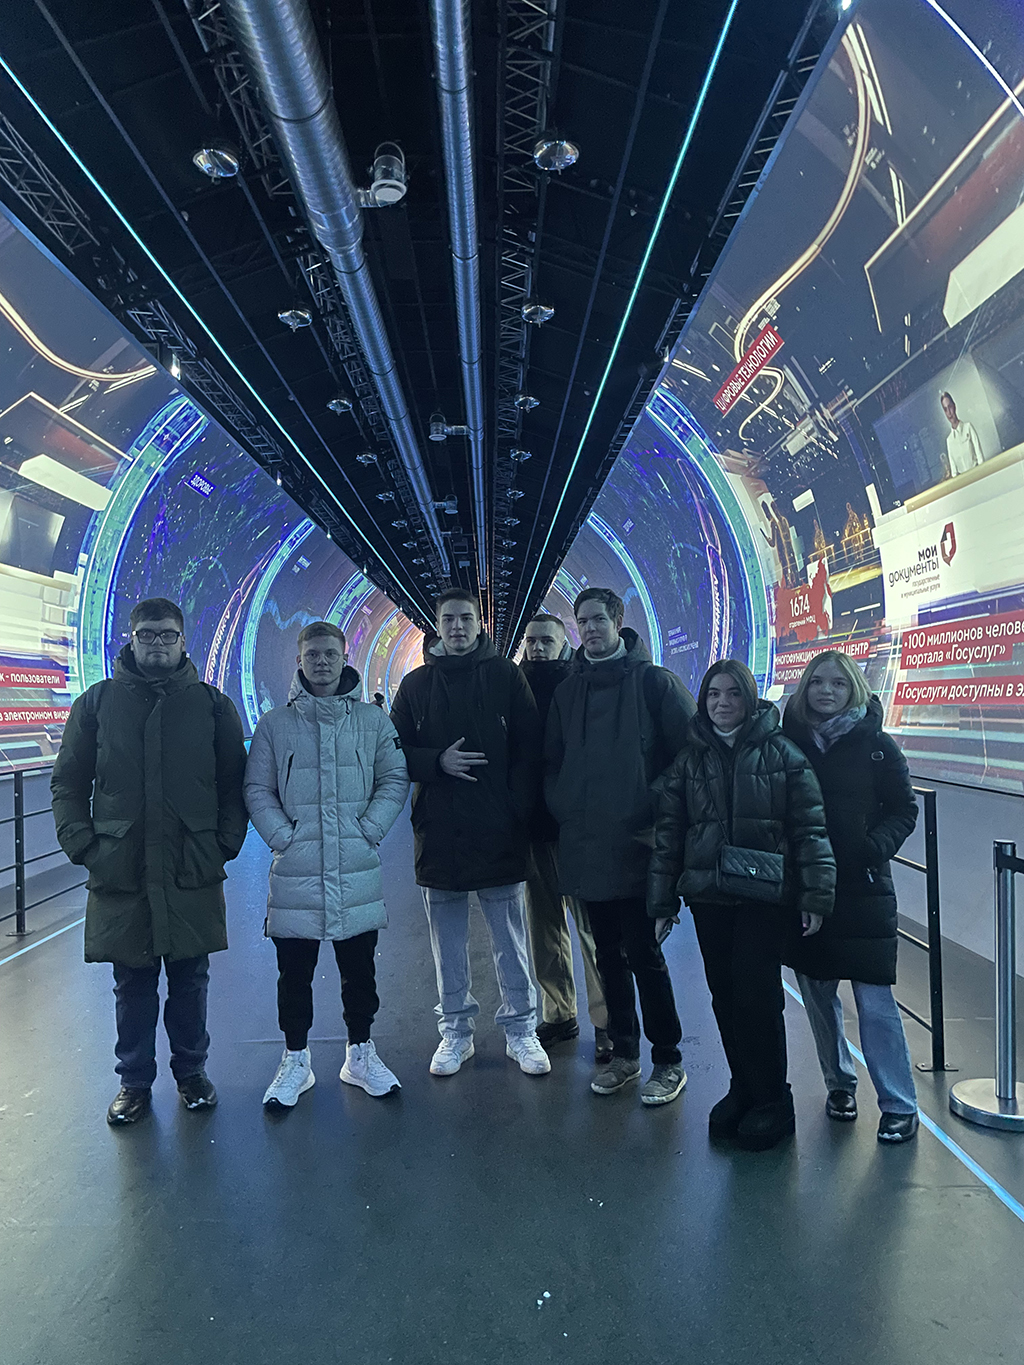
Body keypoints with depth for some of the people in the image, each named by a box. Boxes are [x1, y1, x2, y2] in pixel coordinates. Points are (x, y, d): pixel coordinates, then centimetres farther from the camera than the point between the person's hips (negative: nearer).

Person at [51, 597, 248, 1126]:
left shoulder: (212, 705, 5)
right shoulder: (97, 702, 5)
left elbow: (235, 784, 8)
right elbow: (67, 784, 8)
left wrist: (225, 843, -2)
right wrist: (82, 844, -3)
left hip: (193, 873, 0)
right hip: (120, 872, 0)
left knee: (190, 979, 11)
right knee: (132, 983, 11)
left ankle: (191, 1070, 30)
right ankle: (134, 1080, 28)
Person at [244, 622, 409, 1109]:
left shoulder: (373, 720, 4)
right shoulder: (275, 724, 3)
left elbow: (394, 779, 5)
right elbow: (257, 789, 4)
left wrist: (369, 830, -5)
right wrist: (283, 836, -7)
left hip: (357, 869, 1)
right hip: (295, 870, -1)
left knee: (360, 968, 12)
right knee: (294, 972, 9)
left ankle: (360, 1054, 30)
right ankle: (295, 1060, 27)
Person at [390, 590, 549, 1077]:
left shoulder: (505, 676, 3)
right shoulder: (416, 684, 9)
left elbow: (529, 749, 1)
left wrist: (519, 810, -9)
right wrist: (437, 762, -11)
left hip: (499, 832, -2)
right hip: (439, 832, 2)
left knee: (510, 937, 5)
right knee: (447, 940, 10)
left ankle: (520, 1029, 19)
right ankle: (455, 1031, 24)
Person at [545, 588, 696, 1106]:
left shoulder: (654, 682, -3)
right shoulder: (567, 691, 12)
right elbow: (552, 761, 18)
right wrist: (564, 811, 4)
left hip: (638, 846, -5)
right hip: (585, 847, 5)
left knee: (644, 954, -1)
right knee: (609, 955, 14)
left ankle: (668, 1060, 15)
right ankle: (623, 1052, 28)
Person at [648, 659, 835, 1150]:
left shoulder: (781, 753, -1)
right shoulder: (689, 760, 7)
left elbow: (810, 827, -2)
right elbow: (668, 832, 8)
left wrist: (815, 894, -8)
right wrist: (661, 901, 5)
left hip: (764, 893, -3)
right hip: (708, 894, 3)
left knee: (756, 994, -5)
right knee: (725, 995, 8)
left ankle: (771, 1100, 14)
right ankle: (743, 1089, 26)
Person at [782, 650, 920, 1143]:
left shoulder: (875, 745, -2)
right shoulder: (788, 742, 3)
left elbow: (904, 809, 2)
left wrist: (878, 845, -15)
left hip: (862, 890, -3)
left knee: (875, 1002, -3)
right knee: (817, 994, 13)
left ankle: (899, 1105, 12)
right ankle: (839, 1084, 32)